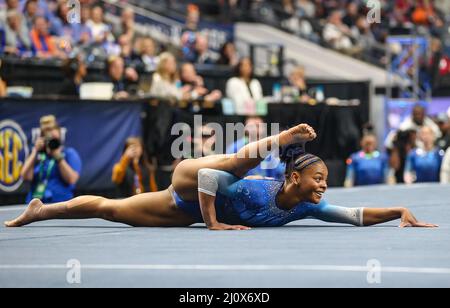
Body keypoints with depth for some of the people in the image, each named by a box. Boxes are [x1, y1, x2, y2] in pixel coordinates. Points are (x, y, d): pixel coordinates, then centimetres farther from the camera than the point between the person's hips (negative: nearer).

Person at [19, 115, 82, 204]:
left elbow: (72, 179, -9)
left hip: (60, 204, -4)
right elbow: (26, 176, 1)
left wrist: (58, 157, -10)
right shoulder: (38, 154, 16)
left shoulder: (69, 153, 6)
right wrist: (35, 151, 0)